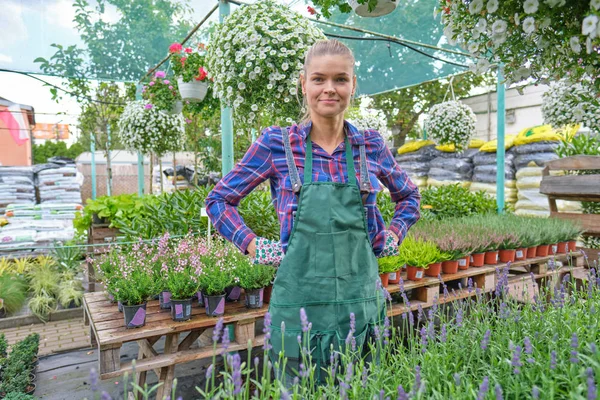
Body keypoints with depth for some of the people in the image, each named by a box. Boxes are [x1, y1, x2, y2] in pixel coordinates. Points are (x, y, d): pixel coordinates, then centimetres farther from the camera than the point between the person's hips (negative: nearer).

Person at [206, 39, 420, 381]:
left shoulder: (371, 145, 3)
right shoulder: (276, 144, -4)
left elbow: (409, 196, 20)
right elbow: (219, 199, 4)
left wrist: (393, 235, 6)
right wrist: (254, 246, -5)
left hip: (361, 300, 3)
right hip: (300, 304, -2)